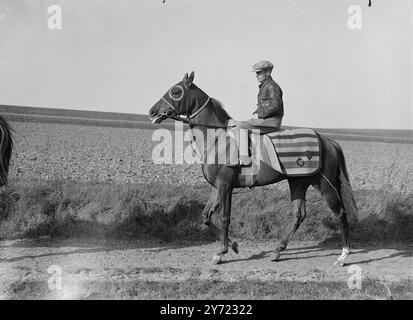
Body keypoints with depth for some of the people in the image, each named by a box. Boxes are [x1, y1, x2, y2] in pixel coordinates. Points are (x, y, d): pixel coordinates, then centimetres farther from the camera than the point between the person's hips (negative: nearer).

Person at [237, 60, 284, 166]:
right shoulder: (264, 86, 18)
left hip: (271, 121, -11)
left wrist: (259, 115, -17)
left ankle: (244, 158, -21)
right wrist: (255, 113, 9)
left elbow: (275, 105, -24)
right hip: (265, 120, 11)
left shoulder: (272, 86, -13)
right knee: (241, 125, 15)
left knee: (241, 126, -16)